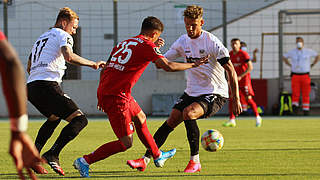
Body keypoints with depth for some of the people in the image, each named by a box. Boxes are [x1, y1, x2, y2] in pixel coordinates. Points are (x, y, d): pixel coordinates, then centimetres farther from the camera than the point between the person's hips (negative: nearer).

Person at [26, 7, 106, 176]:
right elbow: (69, 56, -18)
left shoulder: (41, 38, 29)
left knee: (54, 118, 33)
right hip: (47, 84, -9)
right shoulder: (63, 35, 4)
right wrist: (93, 64, -9)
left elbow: (29, 68, 34)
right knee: (80, 119, -9)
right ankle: (52, 155, -25)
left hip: (30, 86, 9)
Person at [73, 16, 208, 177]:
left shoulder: (123, 43, 17)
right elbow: (168, 66, -14)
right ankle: (85, 161, -5)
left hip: (104, 92, 9)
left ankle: (157, 156, 44)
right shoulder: (147, 46, -6)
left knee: (140, 118, 29)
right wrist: (193, 64, -1)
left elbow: (105, 70, 20)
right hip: (117, 96, -9)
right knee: (126, 143, -4)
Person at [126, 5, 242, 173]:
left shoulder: (212, 42, -15)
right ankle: (145, 159, -4)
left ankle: (195, 162, -19)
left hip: (215, 94, -6)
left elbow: (230, 70, -13)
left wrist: (236, 99, -16)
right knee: (172, 120, -7)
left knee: (188, 113, -29)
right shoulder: (183, 41, 3)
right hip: (192, 92, 6)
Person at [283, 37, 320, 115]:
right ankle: (295, 107, -8)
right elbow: (284, 57, 21)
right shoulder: (292, 52, 2)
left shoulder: (308, 51, 1)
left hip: (305, 76, 0)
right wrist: (290, 66, 10)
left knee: (306, 94, 1)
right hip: (295, 76, 0)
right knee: (295, 93, -12)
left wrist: (312, 65, 10)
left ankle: (306, 111, 7)